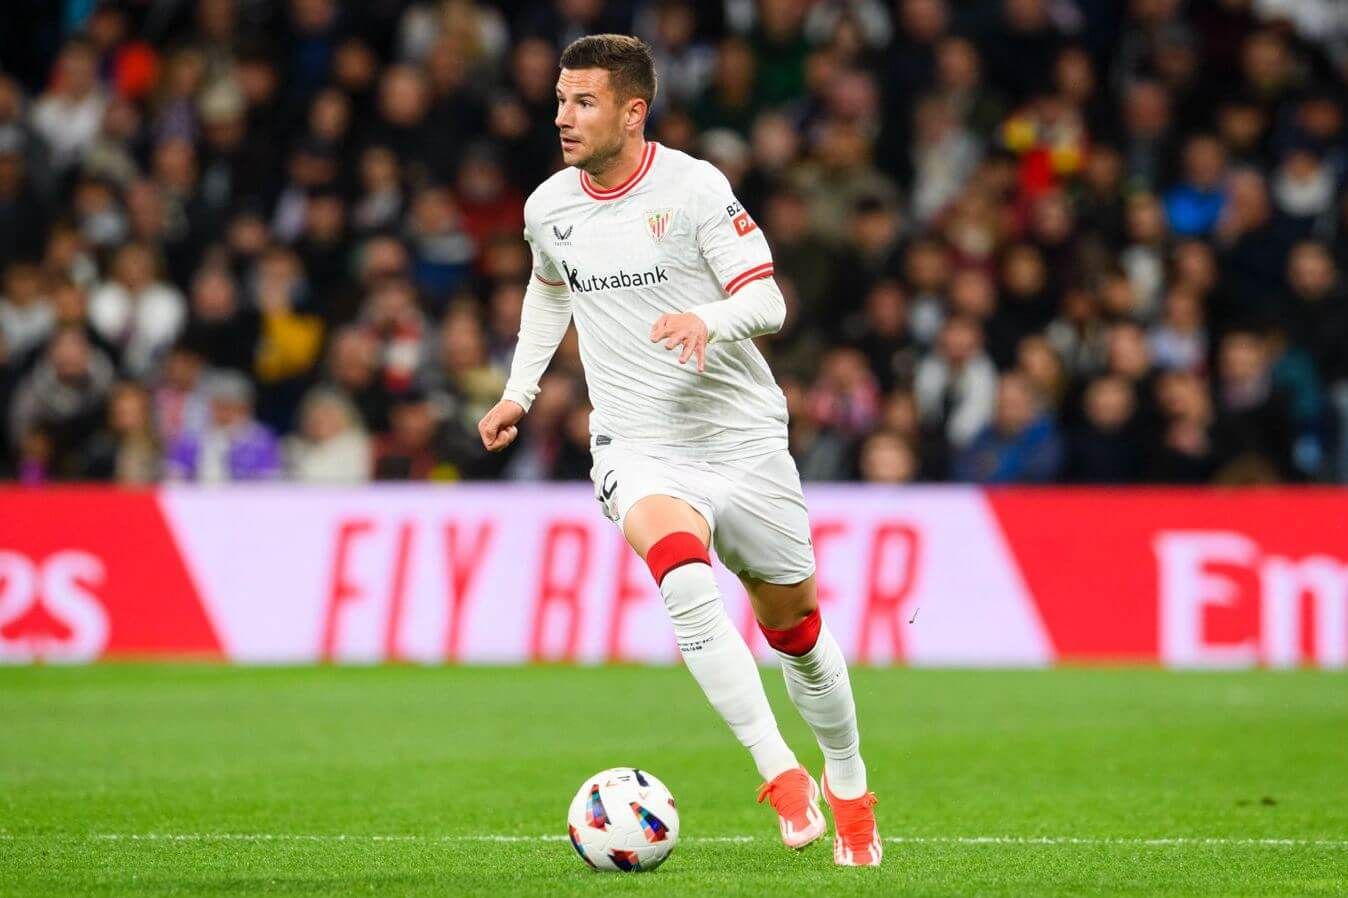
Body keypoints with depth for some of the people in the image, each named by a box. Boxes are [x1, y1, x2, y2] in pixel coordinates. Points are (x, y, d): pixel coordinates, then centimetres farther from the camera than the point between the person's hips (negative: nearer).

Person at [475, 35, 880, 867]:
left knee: (794, 625, 9)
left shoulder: (692, 188, -10)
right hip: (637, 450, 1)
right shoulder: (549, 208, 3)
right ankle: (781, 775, -29)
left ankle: (848, 787, 34)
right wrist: (520, 391, 21)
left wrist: (707, 320, -31)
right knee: (685, 575, -31)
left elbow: (767, 301, -12)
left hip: (742, 438, -1)